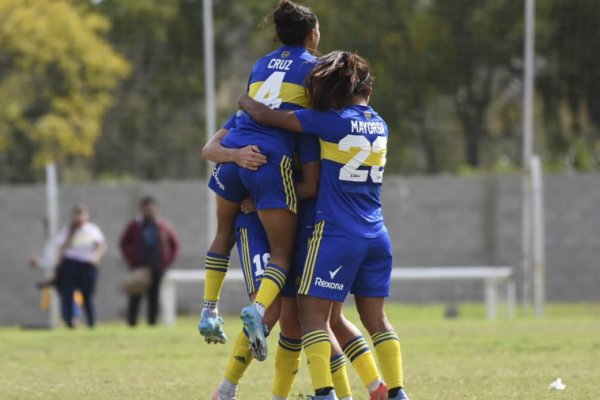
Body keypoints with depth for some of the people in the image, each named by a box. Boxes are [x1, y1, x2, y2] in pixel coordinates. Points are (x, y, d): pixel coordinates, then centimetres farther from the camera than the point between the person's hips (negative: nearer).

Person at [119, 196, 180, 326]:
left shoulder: (163, 226, 6)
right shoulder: (134, 226, 1)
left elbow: (175, 244, 13)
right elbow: (123, 243, 6)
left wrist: (168, 261, 3)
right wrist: (131, 260, -1)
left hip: (157, 268, 2)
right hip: (139, 268, -2)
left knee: (154, 296, 2)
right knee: (136, 296, -7)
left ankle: (152, 323, 5)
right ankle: (131, 322, -6)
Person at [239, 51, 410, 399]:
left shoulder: (333, 122, -11)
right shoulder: (380, 125, 9)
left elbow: (265, 116, -6)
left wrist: (244, 100, 12)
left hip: (337, 233, -7)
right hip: (376, 237, 7)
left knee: (313, 313, -2)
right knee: (375, 318, 13)